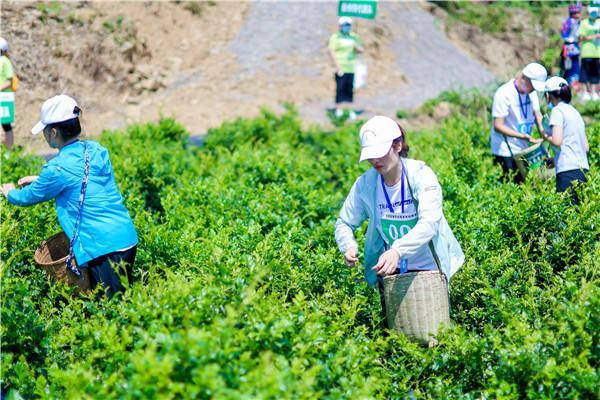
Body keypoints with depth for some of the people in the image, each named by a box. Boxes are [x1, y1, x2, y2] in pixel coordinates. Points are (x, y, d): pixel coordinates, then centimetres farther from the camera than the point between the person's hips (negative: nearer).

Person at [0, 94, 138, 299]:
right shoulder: (97, 150, 9)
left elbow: (29, 197, 7)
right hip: (129, 237, 8)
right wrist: (40, 180, 35)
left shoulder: (59, 168, -12)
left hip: (103, 248, -8)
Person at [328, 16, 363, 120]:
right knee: (340, 88, -6)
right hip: (341, 68, -4)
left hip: (351, 68, 4)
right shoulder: (335, 37, 0)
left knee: (350, 89, 4)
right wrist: (337, 67, -15)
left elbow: (360, 50, 19)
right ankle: (339, 109, 0)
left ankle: (350, 110, 8)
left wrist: (356, 46, -6)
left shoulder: (354, 37, 16)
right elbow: (332, 52, -7)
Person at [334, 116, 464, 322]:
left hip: (429, 266, -2)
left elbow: (429, 223, -34)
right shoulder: (365, 184, -11)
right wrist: (349, 247, -26)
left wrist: (397, 251, -50)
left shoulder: (421, 175, -21)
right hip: (390, 267, 2)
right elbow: (344, 223, -2)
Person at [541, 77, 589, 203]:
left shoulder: (558, 110, -1)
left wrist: (545, 135, 8)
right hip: (583, 168, 8)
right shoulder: (574, 111, 23)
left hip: (568, 171, -8)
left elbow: (557, 141, -13)